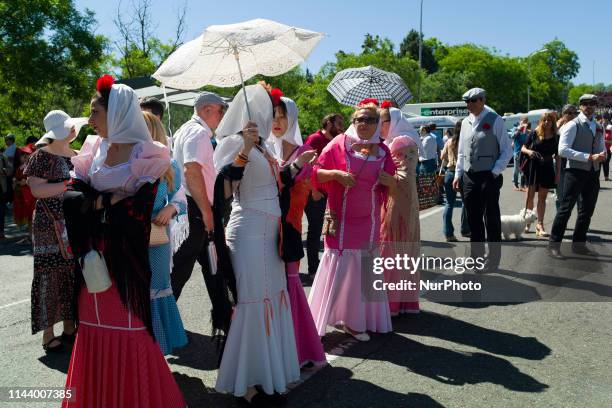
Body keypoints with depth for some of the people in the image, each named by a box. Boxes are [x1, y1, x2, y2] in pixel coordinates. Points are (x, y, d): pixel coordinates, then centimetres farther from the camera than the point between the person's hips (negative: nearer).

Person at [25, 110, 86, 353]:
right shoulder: (42, 156, -5)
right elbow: (37, 189, -16)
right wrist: (70, 184, -19)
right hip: (50, 227, -6)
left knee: (73, 277, 9)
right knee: (50, 277, -1)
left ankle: (69, 328, 21)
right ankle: (48, 335, 8)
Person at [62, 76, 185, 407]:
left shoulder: (145, 155, -9)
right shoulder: (93, 149, 8)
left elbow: (138, 211, -18)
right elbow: (71, 196, 0)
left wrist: (96, 203, -9)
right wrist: (107, 201, -14)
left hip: (126, 257, -5)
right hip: (94, 255, 6)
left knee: (129, 327, 2)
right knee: (95, 324, 13)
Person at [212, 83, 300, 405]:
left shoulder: (260, 146, 13)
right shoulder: (234, 142, -11)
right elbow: (223, 191, -24)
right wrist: (244, 150, -31)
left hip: (268, 235, 8)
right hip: (249, 235, -8)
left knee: (269, 303, 13)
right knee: (251, 305, -1)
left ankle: (266, 375, 26)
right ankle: (246, 382, 14)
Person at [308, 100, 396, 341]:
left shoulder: (382, 150, 7)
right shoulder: (339, 144, -4)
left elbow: (391, 185, 14)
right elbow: (316, 173, -4)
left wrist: (389, 180, -8)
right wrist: (335, 173, -21)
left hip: (369, 221, 4)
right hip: (341, 219, -4)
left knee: (363, 270, 9)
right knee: (337, 267, -2)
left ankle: (354, 321, 22)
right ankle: (319, 319, 12)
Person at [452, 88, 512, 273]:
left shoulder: (495, 120, -5)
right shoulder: (465, 122, 12)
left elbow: (507, 150, -5)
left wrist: (495, 172, -13)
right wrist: (458, 174, 11)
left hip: (488, 177, -5)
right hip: (468, 177, 6)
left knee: (491, 219, 2)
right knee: (473, 219, 11)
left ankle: (493, 259, 12)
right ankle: (476, 257, 22)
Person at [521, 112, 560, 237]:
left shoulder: (556, 138, 3)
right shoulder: (534, 134, -1)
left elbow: (558, 156, 6)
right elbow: (523, 148, 5)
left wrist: (558, 173, 2)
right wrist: (529, 151, -18)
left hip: (547, 169, 2)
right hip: (533, 167, -2)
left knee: (542, 197, 5)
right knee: (530, 196, 0)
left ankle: (540, 225, 6)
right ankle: (527, 222, 14)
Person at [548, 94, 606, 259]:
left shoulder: (598, 128, 15)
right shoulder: (573, 125, -7)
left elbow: (602, 150, 20)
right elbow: (563, 150, -17)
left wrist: (602, 155, -6)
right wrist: (589, 157, -21)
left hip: (593, 173, 7)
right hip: (576, 171, -7)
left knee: (587, 210, 12)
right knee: (566, 208, -7)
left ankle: (579, 244, 24)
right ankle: (554, 245, -1)